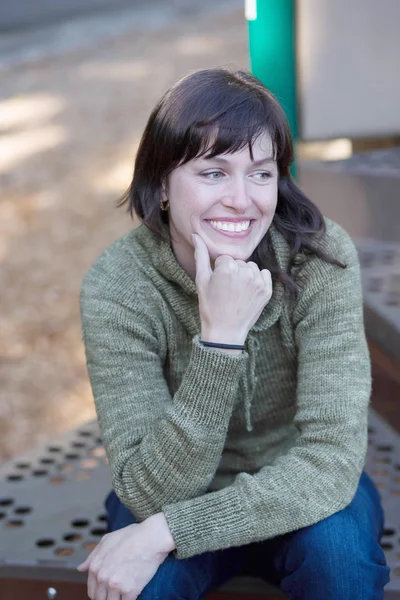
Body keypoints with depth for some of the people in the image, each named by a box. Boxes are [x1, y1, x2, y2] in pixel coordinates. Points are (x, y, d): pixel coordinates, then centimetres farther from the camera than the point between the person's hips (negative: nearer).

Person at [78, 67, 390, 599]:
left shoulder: (322, 258, -24)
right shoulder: (115, 286, -23)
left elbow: (331, 461, -28)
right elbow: (151, 494, -28)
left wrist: (167, 532, -35)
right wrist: (220, 336, -40)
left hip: (300, 498, 1)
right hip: (179, 496, 0)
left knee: (337, 542, -31)